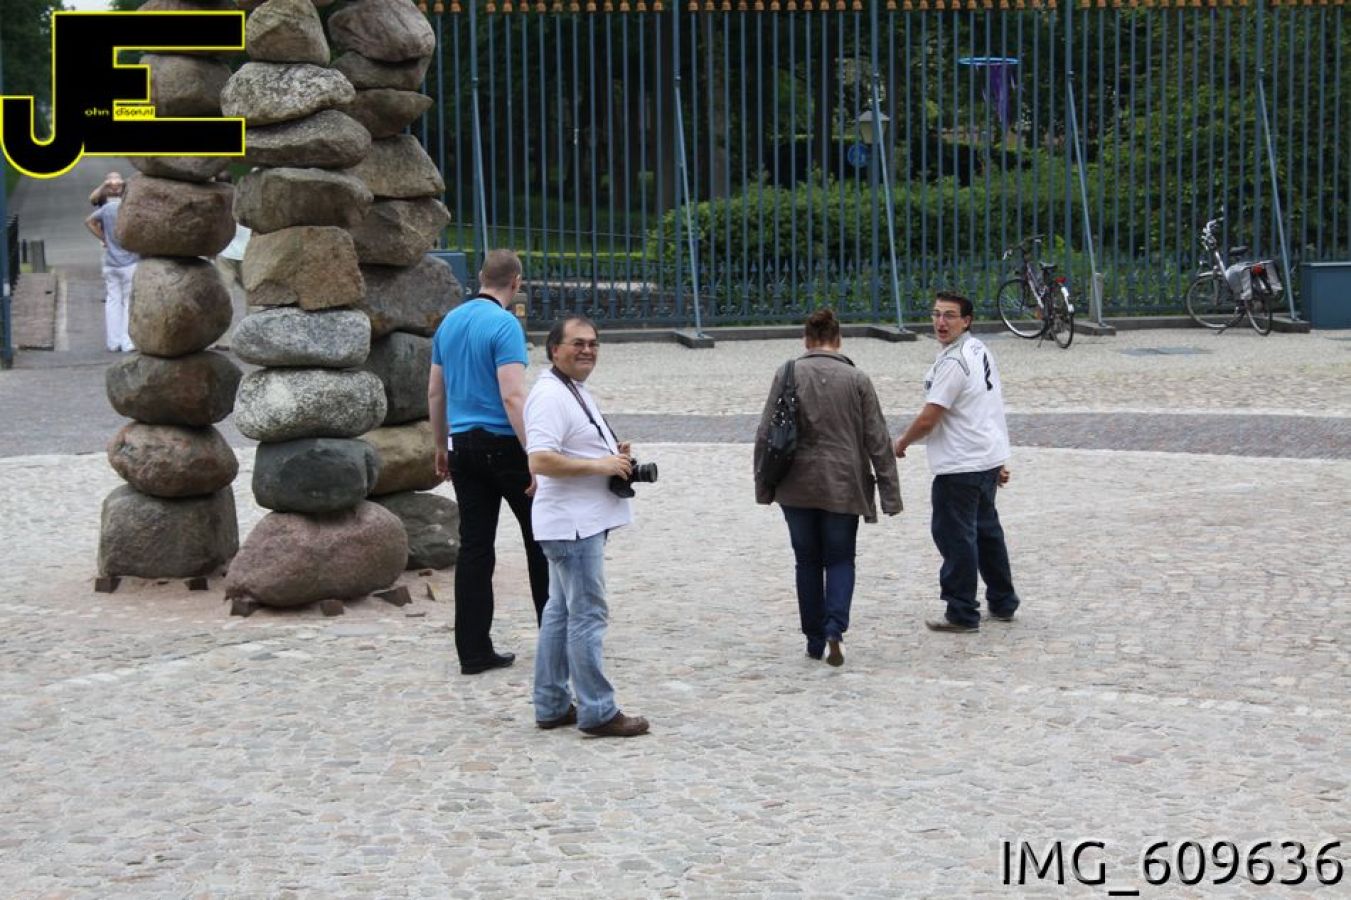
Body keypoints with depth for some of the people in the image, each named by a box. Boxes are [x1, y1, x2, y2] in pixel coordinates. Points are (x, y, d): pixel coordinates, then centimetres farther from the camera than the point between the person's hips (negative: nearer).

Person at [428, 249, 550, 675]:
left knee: (474, 547, 5)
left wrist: (442, 447, 24)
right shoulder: (504, 325, -15)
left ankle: (473, 650, 2)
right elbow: (513, 396, -22)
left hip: (463, 445, 6)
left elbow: (435, 391, 15)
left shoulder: (449, 322, 9)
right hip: (503, 444, -6)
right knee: (540, 540, 8)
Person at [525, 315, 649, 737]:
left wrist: (614, 453, 10)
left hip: (584, 523, 11)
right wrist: (600, 465, -21)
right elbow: (540, 461, -26)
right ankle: (597, 711, -3)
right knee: (588, 615, -7)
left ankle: (551, 705, 21)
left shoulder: (576, 392, 17)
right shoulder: (550, 396, -16)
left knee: (561, 613, 14)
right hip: (572, 524, -11)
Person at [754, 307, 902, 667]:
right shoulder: (857, 380, -4)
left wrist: (763, 485, 7)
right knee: (840, 559, 11)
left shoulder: (788, 375, -4)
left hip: (797, 486, 1)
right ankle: (835, 628, -12)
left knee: (808, 561, 13)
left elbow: (766, 434, -2)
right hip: (843, 486, 0)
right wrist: (890, 494, 2)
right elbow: (878, 441, -2)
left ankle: (815, 641, 17)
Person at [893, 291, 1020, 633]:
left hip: (960, 465, -10)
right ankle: (1002, 603, 30)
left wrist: (901, 444, -1)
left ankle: (962, 614, 3)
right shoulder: (980, 350, 11)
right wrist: (1000, 461, 23)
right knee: (986, 529, 20)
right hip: (990, 458, 10)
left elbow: (928, 419, -19)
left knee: (955, 535, -2)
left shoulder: (952, 362, -20)